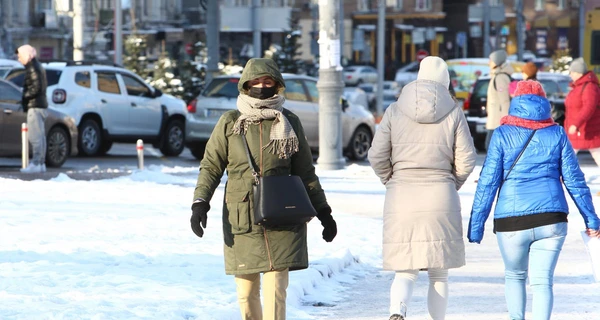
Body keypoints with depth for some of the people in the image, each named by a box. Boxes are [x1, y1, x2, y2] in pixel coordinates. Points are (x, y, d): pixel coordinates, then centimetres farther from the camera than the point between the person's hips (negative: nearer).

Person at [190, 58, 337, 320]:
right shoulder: (230, 122, 5)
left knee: (275, 288, -10)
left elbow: (305, 173, 14)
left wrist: (323, 212, 12)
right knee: (246, 289, 5)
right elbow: (211, 166, 6)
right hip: (241, 218, 1)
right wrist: (200, 203, -8)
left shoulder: (289, 123, 7)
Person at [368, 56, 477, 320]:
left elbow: (377, 156, 0)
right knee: (438, 273, 12)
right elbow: (466, 160, -2)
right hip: (441, 199, -1)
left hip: (401, 199, 1)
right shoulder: (454, 113, 0)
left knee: (405, 271, 3)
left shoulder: (395, 111, 3)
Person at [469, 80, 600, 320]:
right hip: (551, 219, 1)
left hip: (511, 220, -1)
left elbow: (488, 182, -3)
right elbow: (574, 180, 6)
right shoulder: (556, 134, 6)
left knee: (514, 274, 21)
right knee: (542, 280, 3)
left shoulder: (503, 135, 1)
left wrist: (476, 225, 0)